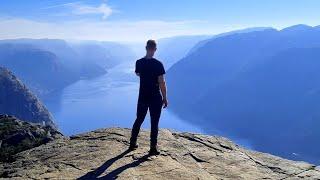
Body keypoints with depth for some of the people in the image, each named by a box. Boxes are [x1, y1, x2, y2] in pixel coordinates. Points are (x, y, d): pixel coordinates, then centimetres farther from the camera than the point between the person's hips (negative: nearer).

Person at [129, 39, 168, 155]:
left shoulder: (139, 62, -2)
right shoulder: (158, 64, -16)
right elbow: (162, 83, -15)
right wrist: (165, 98, -6)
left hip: (142, 97, 4)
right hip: (155, 98, -4)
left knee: (139, 120, 19)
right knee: (154, 123, 5)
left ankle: (132, 144, 29)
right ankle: (153, 149, 11)